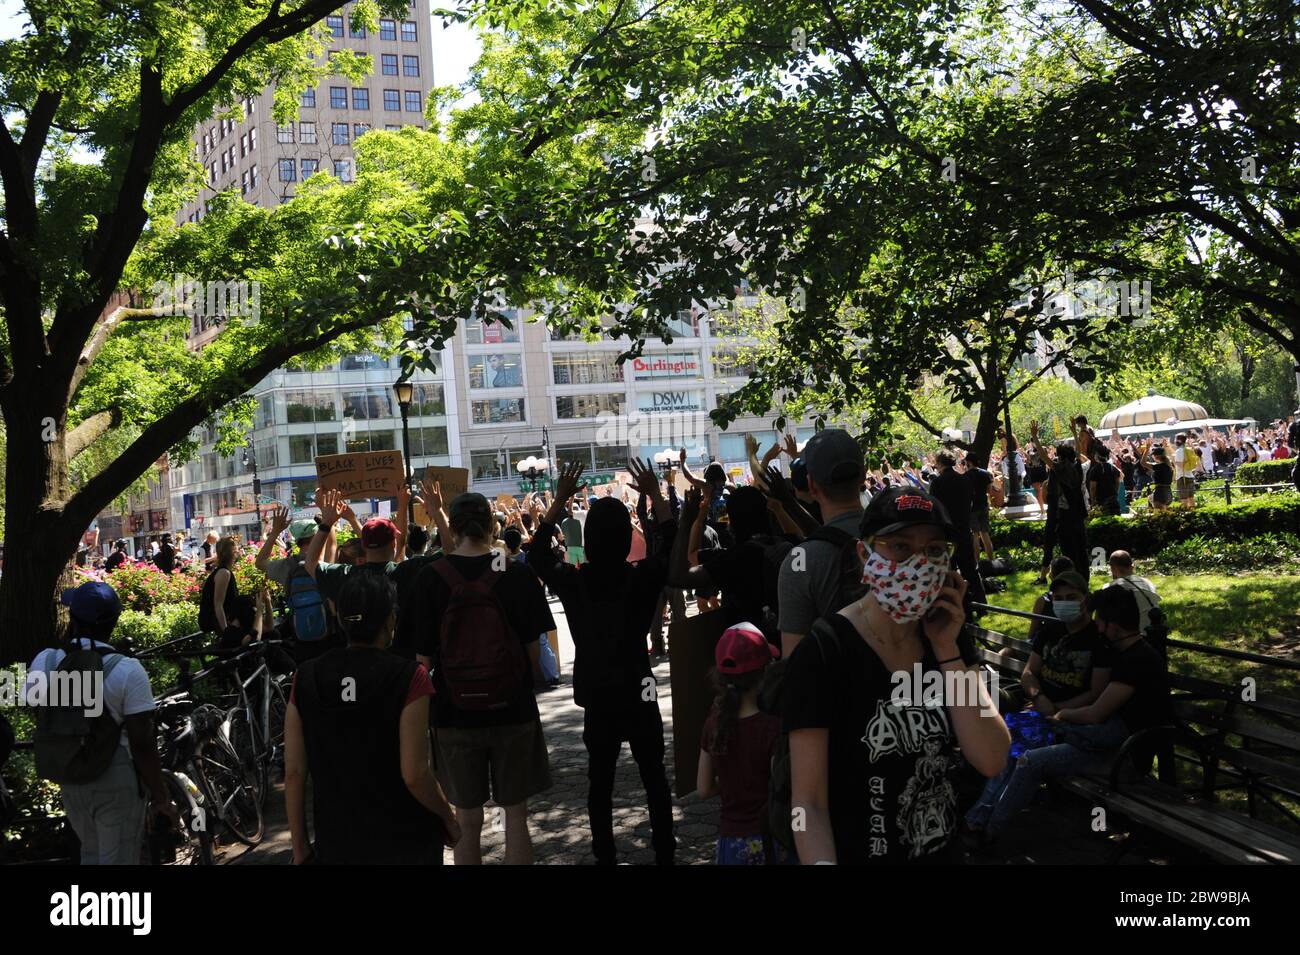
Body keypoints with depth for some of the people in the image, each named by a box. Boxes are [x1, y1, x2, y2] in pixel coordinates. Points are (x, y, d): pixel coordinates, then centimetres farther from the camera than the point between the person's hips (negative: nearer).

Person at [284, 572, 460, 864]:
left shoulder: (305, 679, -5)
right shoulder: (408, 678, -16)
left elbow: (293, 772, -3)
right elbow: (414, 774, -18)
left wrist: (300, 846, 7)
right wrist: (448, 818, -1)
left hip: (335, 846, 3)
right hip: (404, 844, -3)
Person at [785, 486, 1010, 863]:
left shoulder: (944, 635, -1)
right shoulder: (822, 652, -20)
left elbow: (991, 760, -11)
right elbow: (809, 801, -21)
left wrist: (946, 652, -16)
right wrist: (822, 861, -38)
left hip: (941, 849, 6)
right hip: (857, 853, -5)